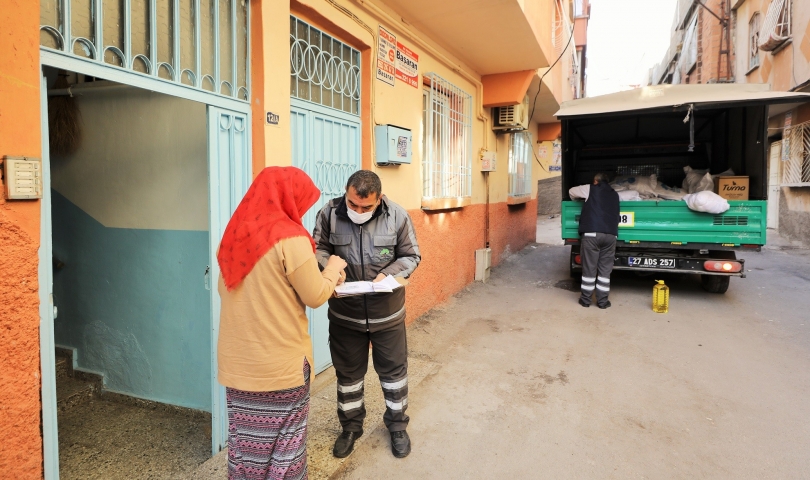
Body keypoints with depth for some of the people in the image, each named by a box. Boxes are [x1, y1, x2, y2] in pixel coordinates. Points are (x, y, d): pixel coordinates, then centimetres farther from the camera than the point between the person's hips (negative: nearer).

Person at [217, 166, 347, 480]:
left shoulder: (235, 233, 3)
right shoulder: (290, 238, -17)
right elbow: (315, 296, -11)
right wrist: (333, 269, 7)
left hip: (237, 359, 6)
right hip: (279, 361, -6)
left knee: (246, 435, 17)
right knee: (282, 437, 11)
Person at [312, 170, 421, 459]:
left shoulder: (397, 216, -13)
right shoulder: (329, 213, -12)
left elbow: (411, 256, -4)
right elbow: (318, 250, -2)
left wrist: (388, 275, -21)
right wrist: (330, 267, -24)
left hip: (387, 311, 0)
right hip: (345, 311, 1)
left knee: (393, 369, 14)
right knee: (348, 371, 16)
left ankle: (397, 425, 38)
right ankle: (351, 427, 39)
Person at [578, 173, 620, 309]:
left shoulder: (592, 189, 10)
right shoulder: (614, 194, 21)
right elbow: (615, 214, 25)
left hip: (592, 233, -3)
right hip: (610, 235, 3)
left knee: (589, 268, 3)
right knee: (605, 269, 8)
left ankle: (586, 299, 11)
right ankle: (602, 300, 11)